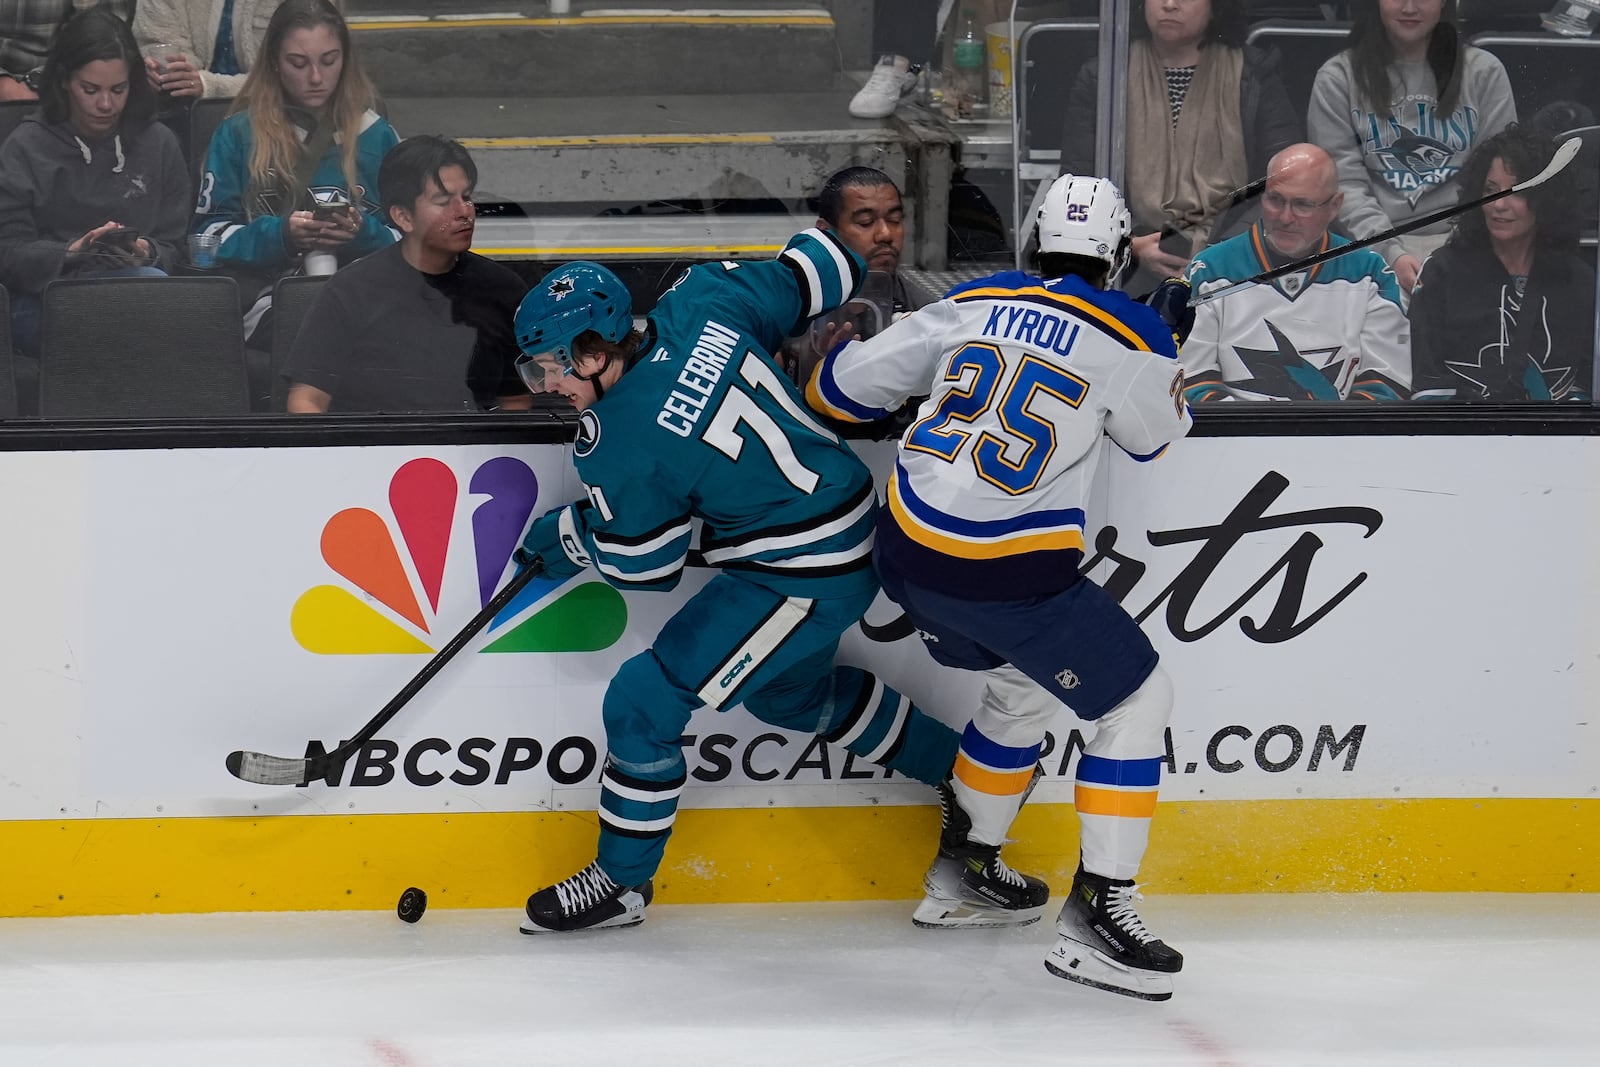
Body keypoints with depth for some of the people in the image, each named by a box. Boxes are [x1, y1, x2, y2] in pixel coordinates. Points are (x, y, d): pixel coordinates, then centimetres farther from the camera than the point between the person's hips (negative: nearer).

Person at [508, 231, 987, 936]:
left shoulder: (617, 447, -23)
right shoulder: (703, 304, -7)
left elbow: (640, 566, -9)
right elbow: (816, 276, 4)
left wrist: (566, 538, 9)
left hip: (803, 580, -9)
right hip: (853, 533, 9)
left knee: (646, 700, -4)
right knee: (788, 687, 33)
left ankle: (621, 879, 9)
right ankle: (956, 766, 45)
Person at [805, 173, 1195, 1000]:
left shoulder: (972, 305, 7)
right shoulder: (1129, 338, -7)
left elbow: (846, 387, 13)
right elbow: (1155, 435, 14)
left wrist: (828, 368, 36)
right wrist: (1167, 339, 27)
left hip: (910, 556, 7)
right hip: (1012, 575, -7)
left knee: (1023, 686, 30)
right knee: (1136, 701, 6)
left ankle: (960, 867, 37)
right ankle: (1095, 912, -4)